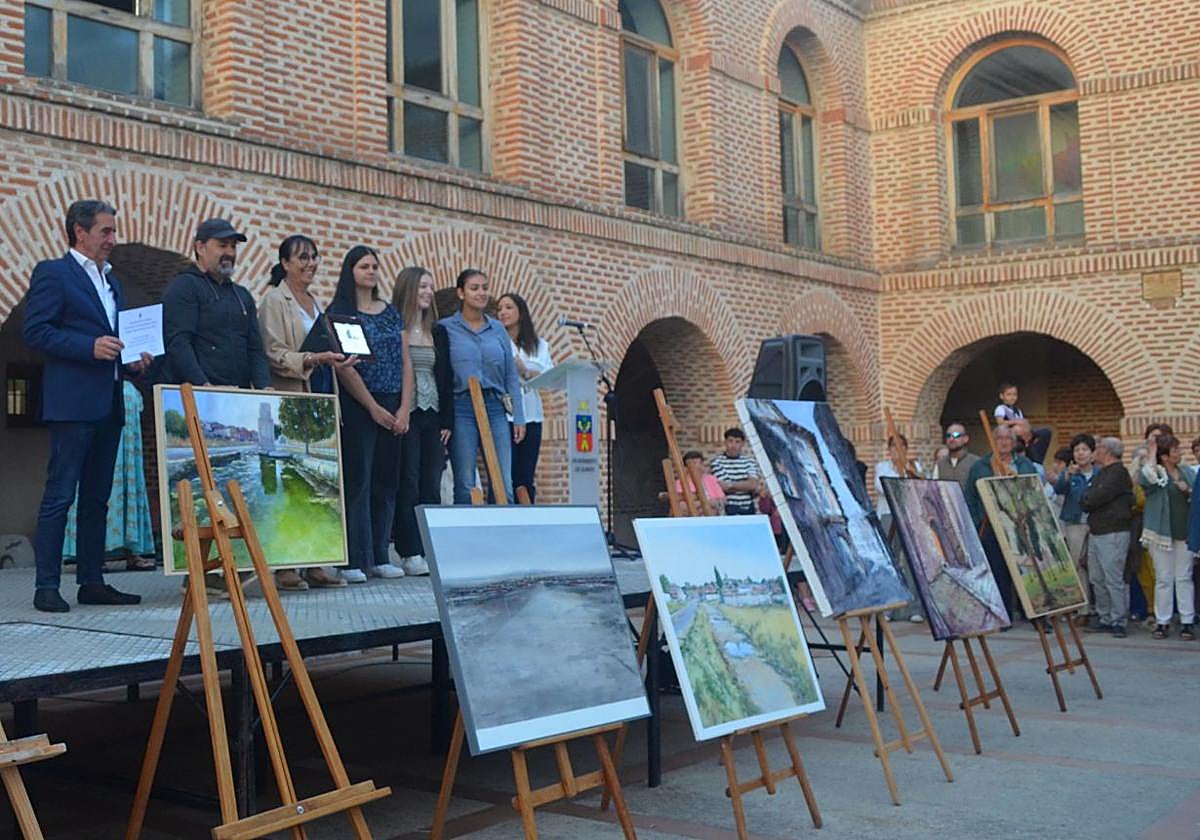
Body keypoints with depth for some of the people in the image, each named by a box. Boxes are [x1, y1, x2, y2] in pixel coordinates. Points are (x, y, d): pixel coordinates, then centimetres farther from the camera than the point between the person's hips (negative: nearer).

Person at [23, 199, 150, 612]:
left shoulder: (111, 280, 20)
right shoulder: (52, 272, -3)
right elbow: (34, 330, -12)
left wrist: (132, 358, 6)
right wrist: (90, 347, -20)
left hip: (109, 404, 8)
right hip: (72, 403, -8)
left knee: (97, 498, 10)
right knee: (59, 495, -5)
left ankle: (92, 582, 16)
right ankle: (46, 586, 0)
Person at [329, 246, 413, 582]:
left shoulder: (391, 312, 15)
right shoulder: (340, 312, -1)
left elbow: (405, 362, 11)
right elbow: (344, 366, -8)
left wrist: (404, 408, 0)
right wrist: (373, 408, -10)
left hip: (392, 407, 5)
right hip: (357, 405, -5)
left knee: (386, 481, 5)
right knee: (357, 480, -7)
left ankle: (380, 557, 11)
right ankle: (354, 560, -5)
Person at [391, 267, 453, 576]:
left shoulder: (438, 333, 15)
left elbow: (446, 378, 14)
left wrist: (447, 420, 7)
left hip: (433, 417, 5)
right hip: (404, 416, -5)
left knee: (431, 485, 4)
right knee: (408, 484, -5)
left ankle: (431, 550, 9)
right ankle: (410, 553, -3)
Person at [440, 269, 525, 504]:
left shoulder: (498, 329, 14)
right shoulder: (446, 328, 2)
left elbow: (511, 376, 14)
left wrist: (518, 417, 8)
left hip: (495, 408, 3)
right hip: (462, 408, -3)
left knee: (504, 485, -1)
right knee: (465, 486, 0)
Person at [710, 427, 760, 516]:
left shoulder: (749, 461, 9)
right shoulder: (717, 462, -3)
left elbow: (752, 484, -3)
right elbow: (723, 487, -11)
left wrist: (730, 485, -12)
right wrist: (746, 486, -6)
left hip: (748, 508, 4)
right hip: (729, 510, -4)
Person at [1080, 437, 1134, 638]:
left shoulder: (1118, 473, -11)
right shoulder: (1102, 473, 19)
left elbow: (1095, 498, -18)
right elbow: (1086, 500, 19)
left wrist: (1085, 498, 1)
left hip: (1113, 533, -10)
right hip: (1096, 532, 10)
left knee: (1114, 579, -8)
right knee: (1097, 579, 11)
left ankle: (1118, 621, -4)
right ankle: (1104, 618, 18)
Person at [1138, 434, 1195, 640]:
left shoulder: (1188, 471, 6)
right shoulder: (1156, 473, -5)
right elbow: (1146, 479, -30)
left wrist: (1188, 491, -9)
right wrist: (1151, 455, -22)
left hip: (1184, 532, 3)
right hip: (1161, 532, -3)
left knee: (1184, 578, 6)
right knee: (1163, 579, 4)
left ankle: (1187, 621, 10)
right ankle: (1162, 621, 11)